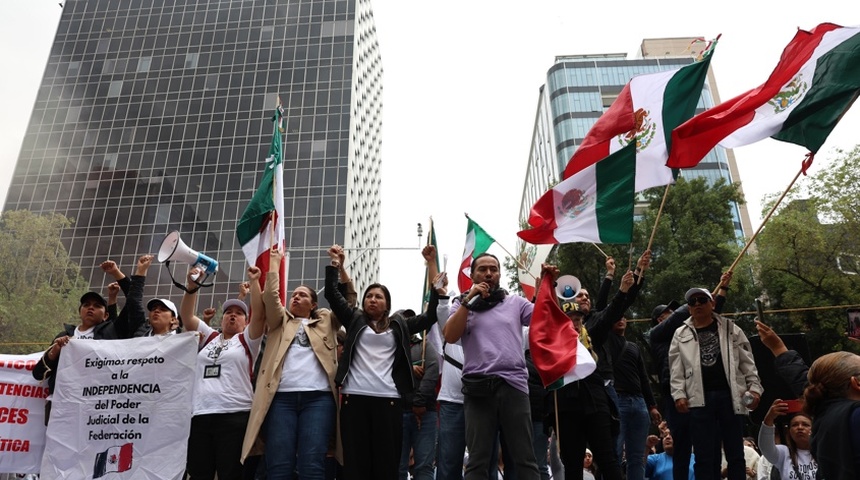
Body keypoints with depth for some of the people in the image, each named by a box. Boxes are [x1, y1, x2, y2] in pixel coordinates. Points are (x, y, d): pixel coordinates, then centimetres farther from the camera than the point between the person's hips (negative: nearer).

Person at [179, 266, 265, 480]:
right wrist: (192, 287, 1)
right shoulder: (208, 337, 21)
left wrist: (254, 281, -3)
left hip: (234, 415, -4)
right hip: (199, 415, 4)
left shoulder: (247, 340, 10)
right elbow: (186, 315, 13)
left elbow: (259, 314, -5)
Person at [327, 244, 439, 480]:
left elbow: (431, 315, 10)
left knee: (387, 460, 1)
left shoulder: (399, 325, 15)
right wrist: (334, 262, 9)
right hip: (354, 397, 0)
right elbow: (332, 294, 12)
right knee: (355, 460, 1)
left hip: (388, 398, 0)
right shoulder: (355, 319, 16)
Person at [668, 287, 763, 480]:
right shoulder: (681, 335, 10)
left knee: (735, 454, 6)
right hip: (700, 399, 0)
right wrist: (679, 394, -4)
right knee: (704, 456, 3)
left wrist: (754, 387, -2)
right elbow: (677, 370, 7)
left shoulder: (731, 329, 11)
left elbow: (747, 362, 8)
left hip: (729, 395, 0)